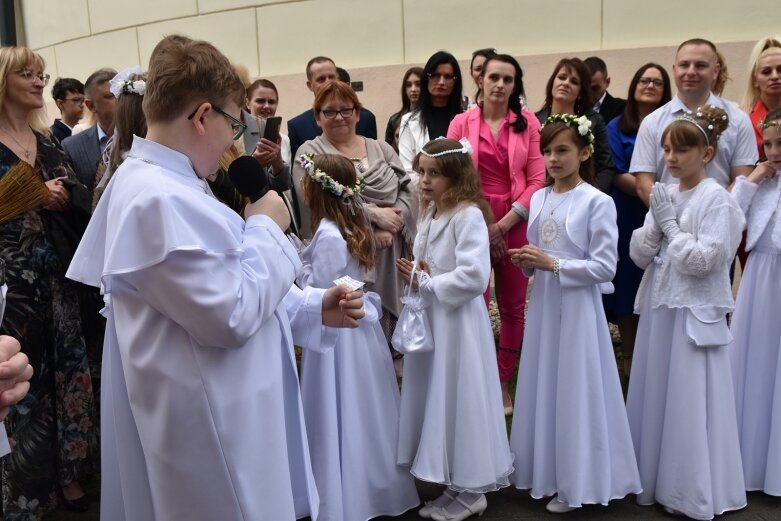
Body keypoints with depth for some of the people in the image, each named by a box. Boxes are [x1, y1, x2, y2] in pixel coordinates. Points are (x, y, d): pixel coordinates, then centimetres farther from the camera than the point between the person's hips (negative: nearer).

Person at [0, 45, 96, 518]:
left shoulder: (48, 143, 11)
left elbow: (75, 207, 10)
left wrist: (62, 198, -9)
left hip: (53, 272, 5)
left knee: (65, 368, 8)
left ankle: (69, 474, 22)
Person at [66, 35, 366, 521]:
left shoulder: (166, 185, 9)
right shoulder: (160, 198, -25)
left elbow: (228, 287, 14)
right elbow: (232, 314, -26)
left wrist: (315, 307, 4)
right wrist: (266, 228, -13)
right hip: (206, 425, -10)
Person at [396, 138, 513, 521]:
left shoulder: (469, 216, -16)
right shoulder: (430, 213, 10)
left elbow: (473, 277, -25)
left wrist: (426, 284, -15)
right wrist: (416, 274, -4)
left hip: (457, 321, -8)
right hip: (430, 317, 9)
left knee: (460, 399, 2)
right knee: (436, 398, 13)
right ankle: (454, 485, 28)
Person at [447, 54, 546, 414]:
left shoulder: (528, 123, 4)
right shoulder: (461, 123, 4)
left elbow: (537, 181, 0)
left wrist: (503, 224, -9)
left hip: (516, 222, 1)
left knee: (513, 307, 7)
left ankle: (504, 382, 22)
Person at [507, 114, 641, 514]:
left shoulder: (597, 202, -11)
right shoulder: (538, 198, 8)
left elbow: (605, 267, -14)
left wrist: (553, 264, -19)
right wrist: (526, 261, -5)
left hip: (577, 307, -6)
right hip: (543, 303, 6)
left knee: (575, 391, 2)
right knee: (543, 386, 13)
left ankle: (575, 482, 17)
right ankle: (546, 472, 28)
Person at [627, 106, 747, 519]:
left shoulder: (716, 199, -10)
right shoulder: (664, 196, 9)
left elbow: (703, 260, -18)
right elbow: (639, 255, 6)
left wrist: (671, 224, -12)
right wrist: (656, 223, -9)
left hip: (694, 312, -7)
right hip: (659, 307, 7)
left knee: (688, 404, 0)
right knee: (655, 395, 14)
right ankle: (653, 479, 28)